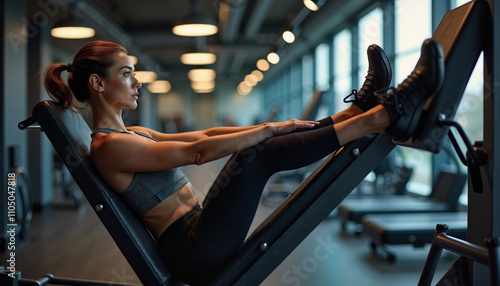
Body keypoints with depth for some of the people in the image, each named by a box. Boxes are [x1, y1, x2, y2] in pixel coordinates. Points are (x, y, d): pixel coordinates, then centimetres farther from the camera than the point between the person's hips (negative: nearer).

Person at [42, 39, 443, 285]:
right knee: (257, 155, -24)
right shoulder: (108, 146, -13)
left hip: (201, 236, 10)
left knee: (265, 144, 3)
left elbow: (204, 134, 13)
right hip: (196, 251, -10)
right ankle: (388, 114, -20)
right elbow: (196, 152, -23)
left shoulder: (132, 134, 17)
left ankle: (363, 108, 0)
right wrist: (268, 129, -20)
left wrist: (270, 127, 7)